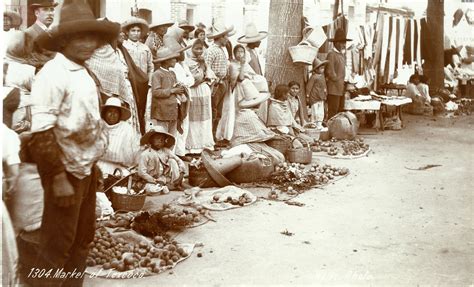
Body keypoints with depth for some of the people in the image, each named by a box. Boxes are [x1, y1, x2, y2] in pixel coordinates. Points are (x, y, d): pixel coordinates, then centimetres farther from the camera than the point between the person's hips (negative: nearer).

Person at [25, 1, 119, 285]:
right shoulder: (52, 74, -18)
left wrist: (92, 163, 13)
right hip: (66, 169, -8)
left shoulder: (85, 73, 8)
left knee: (84, 236, 18)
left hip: (86, 167, 8)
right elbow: (41, 133, -22)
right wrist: (58, 177, -24)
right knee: (58, 241, 3)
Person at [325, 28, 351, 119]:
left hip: (341, 88, 9)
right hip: (334, 87, -9)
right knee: (333, 110, -8)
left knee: (340, 110, 10)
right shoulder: (331, 54, -10)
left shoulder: (342, 54, 18)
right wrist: (336, 80, -9)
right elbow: (329, 71, -15)